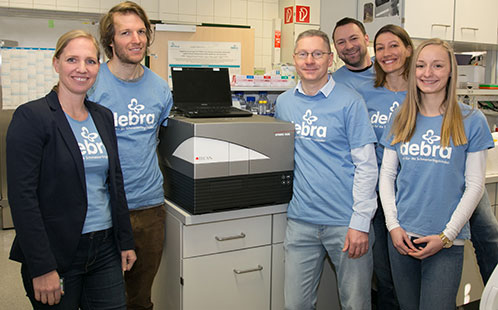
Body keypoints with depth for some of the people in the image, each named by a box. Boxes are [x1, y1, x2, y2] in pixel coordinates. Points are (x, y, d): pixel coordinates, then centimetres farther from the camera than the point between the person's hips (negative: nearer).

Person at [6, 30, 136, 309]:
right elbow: (22, 195, -15)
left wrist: (126, 241, 12)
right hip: (57, 253, -5)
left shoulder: (103, 116, 8)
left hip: (105, 248, 5)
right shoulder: (31, 116, -10)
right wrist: (42, 268, -17)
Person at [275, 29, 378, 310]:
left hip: (345, 222, -3)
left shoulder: (350, 102, -6)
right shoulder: (284, 102, 9)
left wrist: (360, 223, -13)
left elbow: (366, 165, -8)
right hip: (301, 220, 4)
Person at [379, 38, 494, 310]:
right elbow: (386, 175, 6)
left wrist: (446, 236, -9)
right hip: (401, 236, 3)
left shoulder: (471, 121, -4)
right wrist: (393, 226, -3)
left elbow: (475, 185, -4)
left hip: (446, 242, -3)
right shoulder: (400, 121, 5)